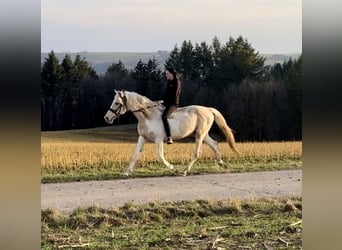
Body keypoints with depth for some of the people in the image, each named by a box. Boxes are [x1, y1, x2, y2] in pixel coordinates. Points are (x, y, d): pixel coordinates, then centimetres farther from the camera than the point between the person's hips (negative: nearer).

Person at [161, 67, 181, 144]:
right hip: (167, 103, 10)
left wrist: (164, 101, -15)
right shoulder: (169, 82, 17)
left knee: (164, 116, -32)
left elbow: (174, 95, -14)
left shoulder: (176, 82, -7)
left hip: (173, 103, -10)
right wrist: (162, 101, 6)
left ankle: (169, 138, -37)